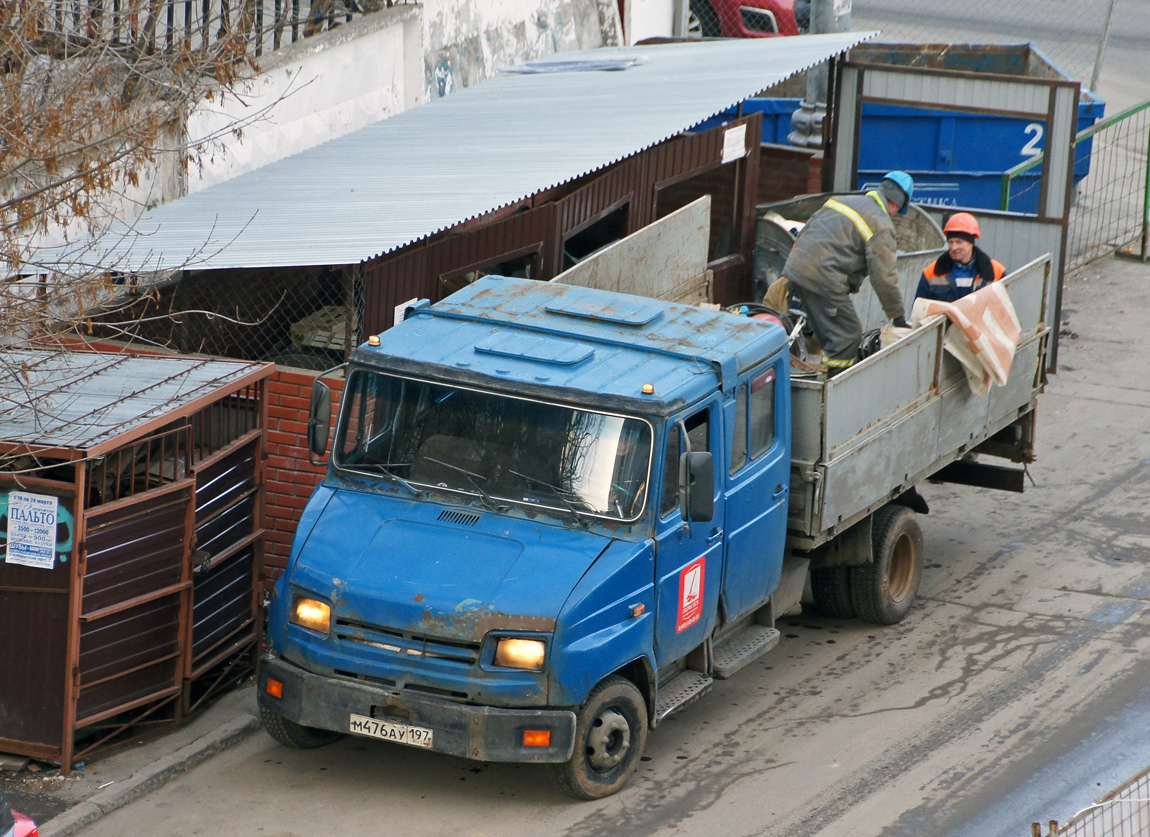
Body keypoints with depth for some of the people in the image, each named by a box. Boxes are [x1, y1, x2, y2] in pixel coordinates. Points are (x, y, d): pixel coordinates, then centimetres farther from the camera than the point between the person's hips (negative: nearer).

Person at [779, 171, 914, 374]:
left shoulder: (842, 200, 21)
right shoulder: (881, 226, -5)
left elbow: (806, 230, 27)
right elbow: (883, 276, -8)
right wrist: (897, 315, 1)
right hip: (823, 279, -9)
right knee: (848, 336, -3)